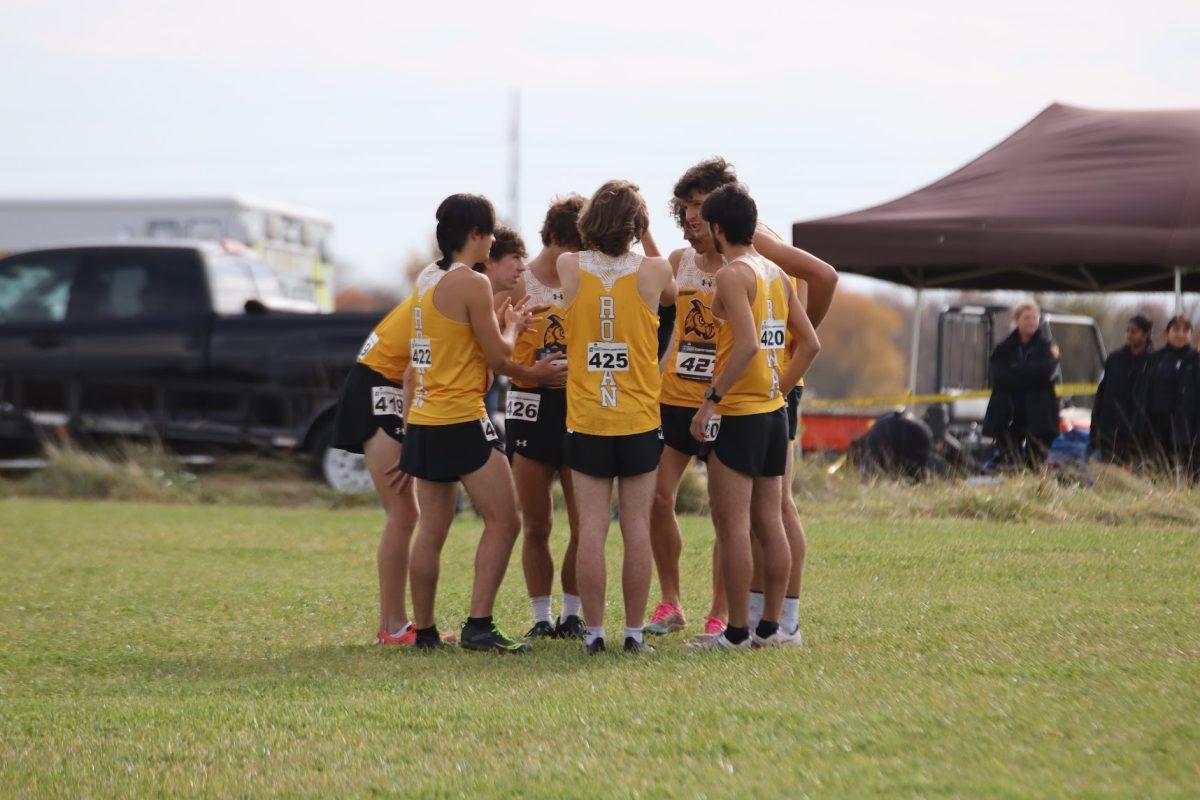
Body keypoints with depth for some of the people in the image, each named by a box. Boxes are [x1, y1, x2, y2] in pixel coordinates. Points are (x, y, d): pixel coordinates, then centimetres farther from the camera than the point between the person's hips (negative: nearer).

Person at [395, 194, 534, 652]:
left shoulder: (426, 280, 13)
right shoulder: (471, 284, -13)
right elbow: (497, 356, -9)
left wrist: (498, 322, 21)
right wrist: (512, 326, 10)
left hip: (423, 420, 9)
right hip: (462, 421, -9)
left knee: (432, 529, 11)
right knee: (502, 522, -5)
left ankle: (424, 631, 12)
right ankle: (479, 627, -11)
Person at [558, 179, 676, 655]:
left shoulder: (570, 268, -4)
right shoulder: (651, 272, -7)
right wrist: (646, 239, 18)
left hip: (586, 421, 1)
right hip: (640, 420, -1)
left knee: (591, 530, 1)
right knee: (637, 530, 3)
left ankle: (594, 632, 2)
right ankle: (634, 633, 6)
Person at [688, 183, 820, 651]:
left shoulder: (732, 274, -12)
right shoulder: (777, 274, 12)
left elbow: (747, 344, -24)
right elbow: (810, 344, 13)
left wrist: (712, 398, -19)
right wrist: (779, 388, 16)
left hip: (738, 415, -8)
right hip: (774, 412, 8)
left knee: (732, 524, -4)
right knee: (769, 522, 11)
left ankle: (737, 632, -4)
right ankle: (770, 626, 15)